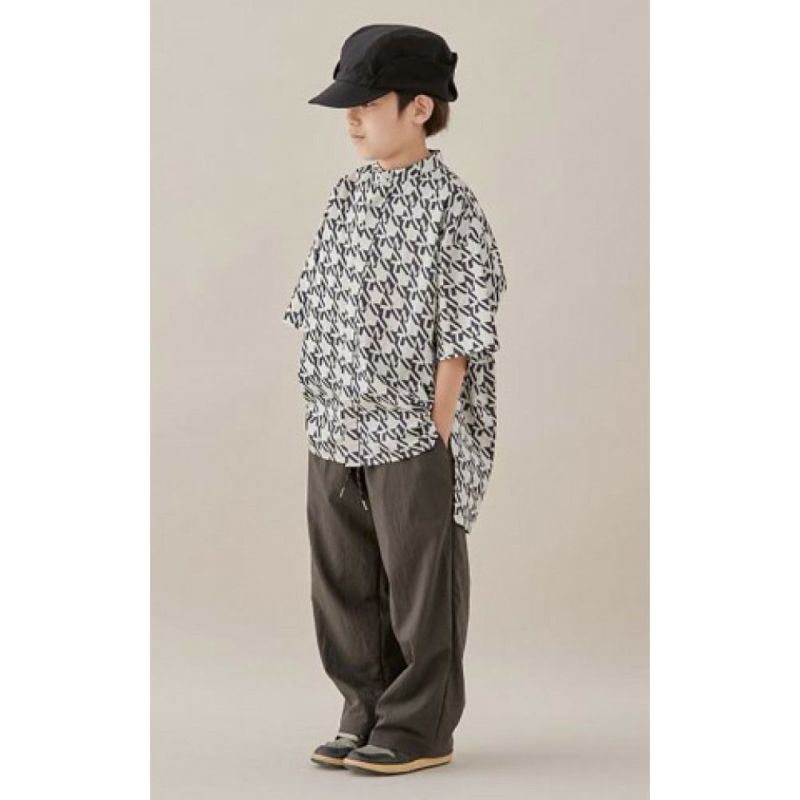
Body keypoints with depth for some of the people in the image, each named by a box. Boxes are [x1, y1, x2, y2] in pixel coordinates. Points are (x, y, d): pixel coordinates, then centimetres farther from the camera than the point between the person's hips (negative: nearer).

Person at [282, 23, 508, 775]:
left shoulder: (449, 205, -11)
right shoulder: (347, 195, 9)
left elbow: (460, 327, -12)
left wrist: (439, 424, -14)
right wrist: (320, 401, 10)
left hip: (411, 430, -7)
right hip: (334, 429, 7)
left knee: (418, 584, 3)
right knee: (343, 582, 12)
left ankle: (420, 728, 14)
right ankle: (368, 716, 25)